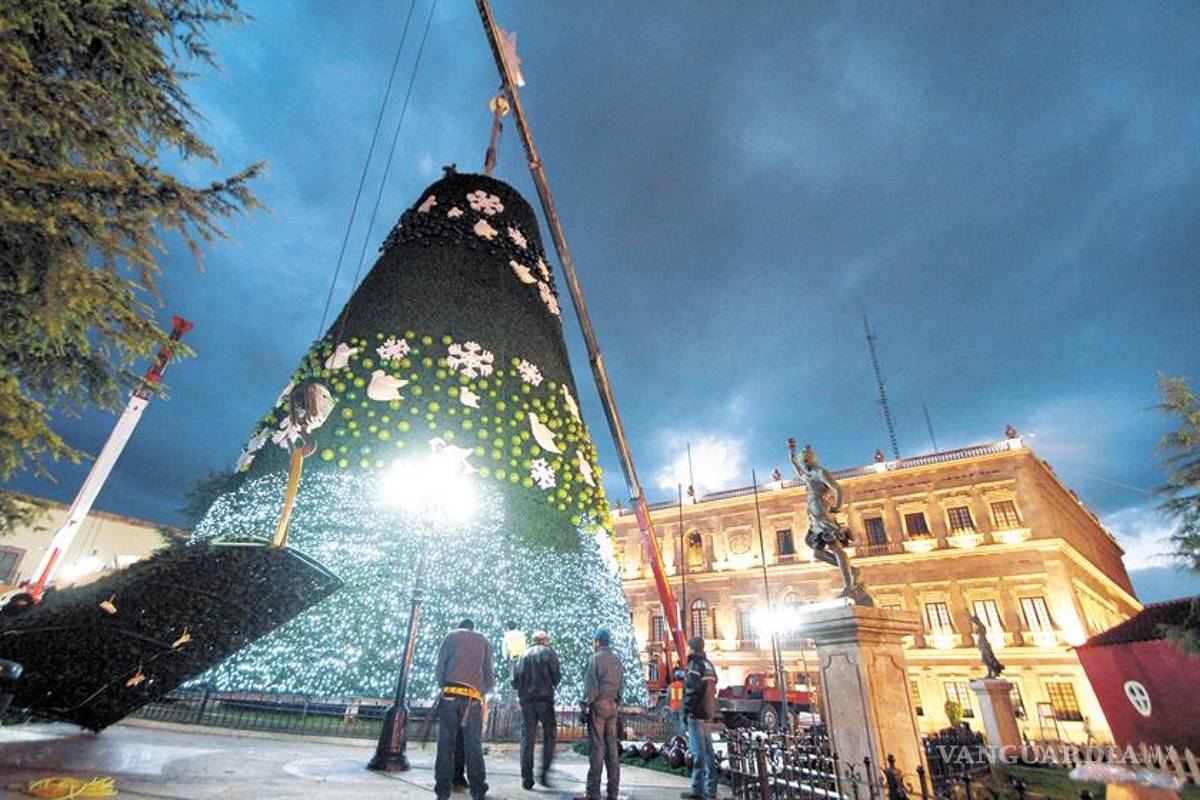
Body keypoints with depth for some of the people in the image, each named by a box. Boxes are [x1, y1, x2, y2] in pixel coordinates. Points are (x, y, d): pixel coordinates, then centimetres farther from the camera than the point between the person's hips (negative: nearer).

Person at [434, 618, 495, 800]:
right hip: (473, 699, 1)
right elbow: (490, 678, 9)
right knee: (474, 745, 6)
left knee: (445, 744, 6)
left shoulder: (451, 636, 12)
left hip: (450, 696, -1)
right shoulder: (484, 640, 15)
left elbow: (439, 669, 4)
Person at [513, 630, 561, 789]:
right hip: (544, 698, -3)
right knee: (549, 736, 9)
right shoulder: (548, 652, 2)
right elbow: (556, 677, -2)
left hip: (526, 700, 3)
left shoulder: (523, 655, 12)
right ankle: (544, 773, 0)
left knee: (527, 738, 8)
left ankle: (527, 778, 7)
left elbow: (514, 680, 8)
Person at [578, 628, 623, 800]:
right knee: (612, 747, 9)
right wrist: (617, 702, 16)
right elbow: (622, 685, 12)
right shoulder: (616, 659, 10)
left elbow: (591, 685, -12)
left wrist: (585, 706, -6)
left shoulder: (596, 658, -10)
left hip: (598, 705, -6)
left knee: (597, 748, -2)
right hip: (613, 706, 6)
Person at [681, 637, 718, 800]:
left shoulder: (695, 665, -13)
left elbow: (691, 689, -20)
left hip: (696, 714, -9)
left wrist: (686, 709, -13)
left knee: (698, 752, -6)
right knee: (707, 751, 12)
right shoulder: (709, 665, 14)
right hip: (708, 713, 9)